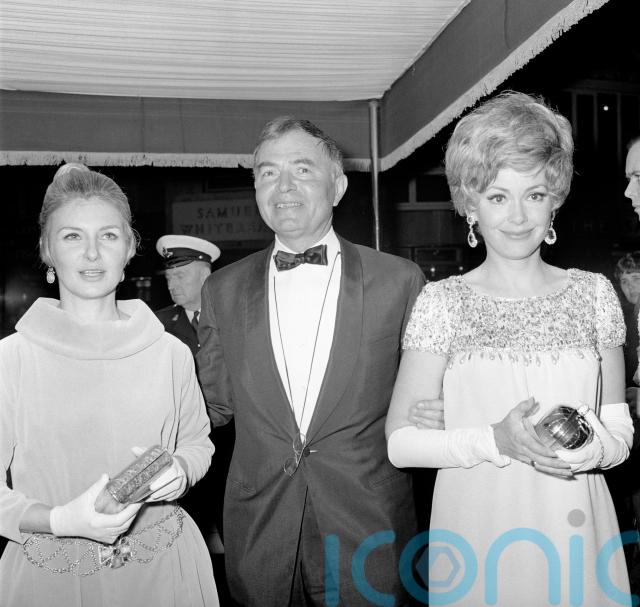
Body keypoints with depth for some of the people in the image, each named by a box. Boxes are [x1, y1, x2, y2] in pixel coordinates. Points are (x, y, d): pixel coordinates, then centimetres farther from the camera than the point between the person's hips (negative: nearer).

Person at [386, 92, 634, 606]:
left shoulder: (594, 294, 1)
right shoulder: (442, 303, -7)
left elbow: (621, 429, 6)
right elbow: (400, 442, -9)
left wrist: (594, 447, -15)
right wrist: (497, 442, -22)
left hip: (578, 534, 2)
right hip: (476, 536, -2)